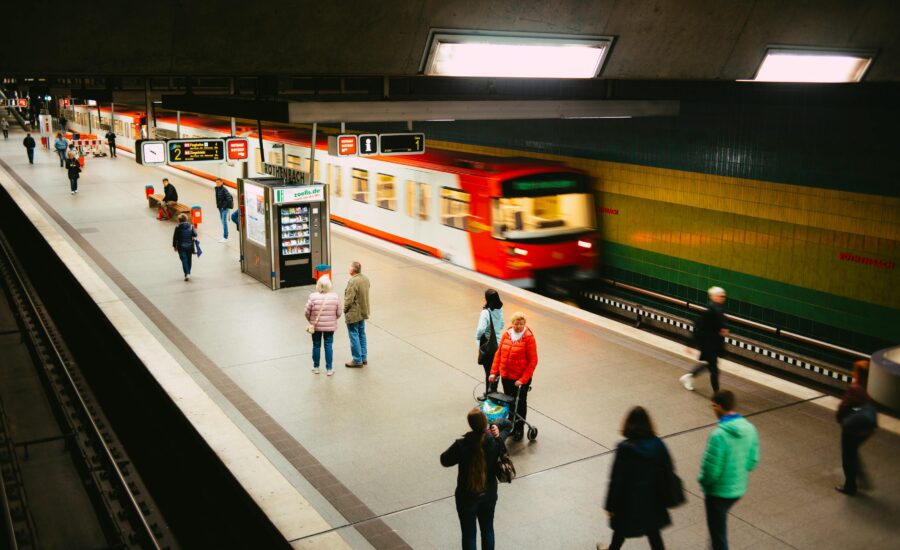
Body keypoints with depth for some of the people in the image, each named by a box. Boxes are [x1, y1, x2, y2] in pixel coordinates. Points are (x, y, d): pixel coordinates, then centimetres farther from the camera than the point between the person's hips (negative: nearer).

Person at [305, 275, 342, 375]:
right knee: (328, 346, 9)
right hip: (330, 326, 0)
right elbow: (338, 313, -4)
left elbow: (307, 312, -9)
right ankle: (329, 369, 14)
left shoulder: (313, 297, -15)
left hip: (316, 326, 0)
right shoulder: (335, 297, -10)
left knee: (316, 346, 15)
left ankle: (316, 367, 27)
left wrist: (311, 321, 11)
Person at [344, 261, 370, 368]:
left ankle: (357, 360, 11)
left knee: (354, 336, 3)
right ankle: (364, 357, 27)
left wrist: (345, 310, -6)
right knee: (362, 334, 18)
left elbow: (349, 299, -22)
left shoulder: (353, 281, -25)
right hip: (363, 312, 9)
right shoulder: (365, 279, 1)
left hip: (353, 314, -8)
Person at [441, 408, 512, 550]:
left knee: (469, 534, 15)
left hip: (467, 497, -3)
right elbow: (507, 424, 2)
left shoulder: (462, 445, -28)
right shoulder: (496, 441, -18)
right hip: (489, 494, 3)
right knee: (488, 529, 24)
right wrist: (496, 426, -16)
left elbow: (445, 461, -10)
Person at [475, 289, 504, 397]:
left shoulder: (486, 312, -24)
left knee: (488, 371, 5)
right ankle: (493, 392, 27)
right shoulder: (499, 310, -2)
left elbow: (481, 329, -32)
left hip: (487, 345, -6)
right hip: (498, 343, 6)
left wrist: (477, 337, -14)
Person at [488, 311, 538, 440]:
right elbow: (498, 354, 6)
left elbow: (533, 361, -15)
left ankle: (519, 429, 26)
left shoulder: (529, 338, -15)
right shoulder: (506, 335, -1)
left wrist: (522, 380, -18)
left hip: (521, 379, -4)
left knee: (520, 404, 11)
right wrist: (493, 372, 0)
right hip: (506, 376, 4)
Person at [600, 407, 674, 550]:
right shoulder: (658, 444, -11)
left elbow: (617, 479, -18)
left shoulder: (625, 448, -23)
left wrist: (611, 505, -8)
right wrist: (662, 497, 11)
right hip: (653, 499, 3)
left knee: (621, 528, 21)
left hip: (629, 500, -3)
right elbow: (668, 472, -3)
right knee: (653, 531, 16)